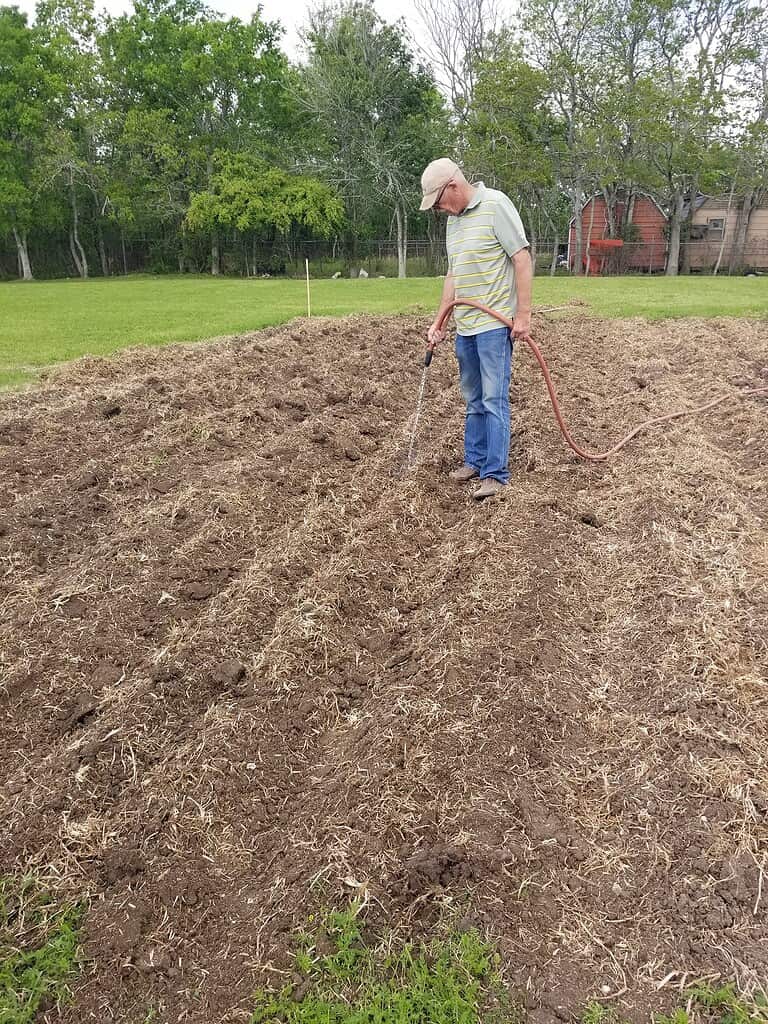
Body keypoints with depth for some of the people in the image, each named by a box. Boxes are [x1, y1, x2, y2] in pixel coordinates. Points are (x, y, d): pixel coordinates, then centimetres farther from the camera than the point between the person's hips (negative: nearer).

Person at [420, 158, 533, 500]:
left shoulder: (496, 205, -9)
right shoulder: (453, 220, 15)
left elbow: (522, 259, -13)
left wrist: (523, 314, -17)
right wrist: (438, 323, 19)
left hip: (495, 323, -8)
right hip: (465, 325, 8)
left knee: (494, 399, -7)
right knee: (473, 399, 14)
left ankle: (495, 474, -3)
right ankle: (474, 460, 25)